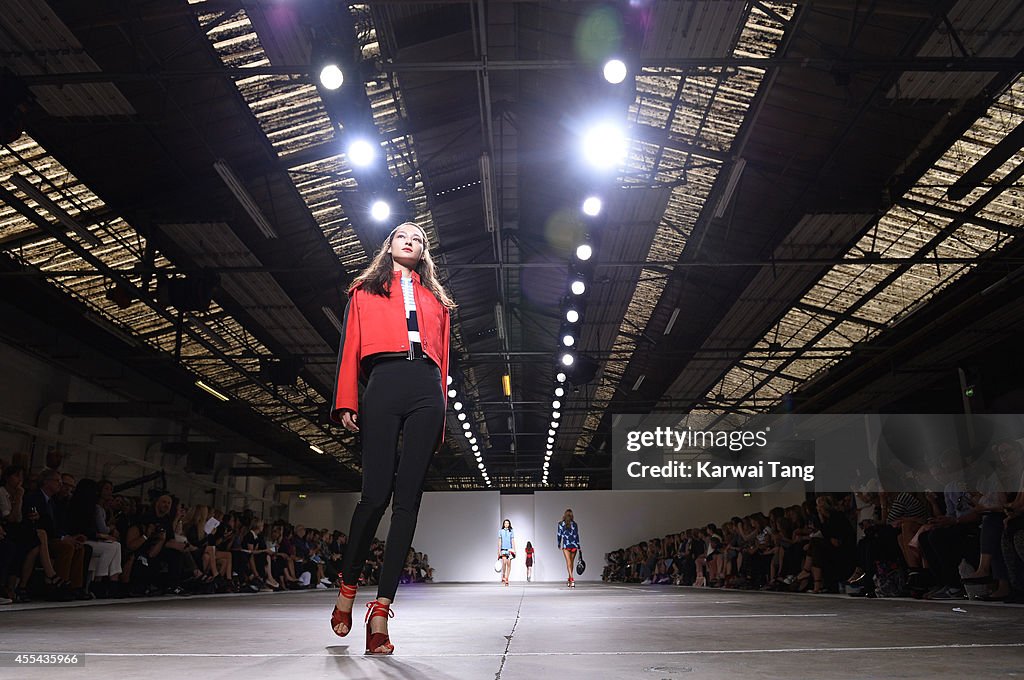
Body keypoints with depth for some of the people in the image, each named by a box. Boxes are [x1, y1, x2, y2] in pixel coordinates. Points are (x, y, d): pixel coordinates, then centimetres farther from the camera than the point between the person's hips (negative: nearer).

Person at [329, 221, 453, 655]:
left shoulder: (434, 298, 26)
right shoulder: (364, 290, 21)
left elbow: (443, 356, 19)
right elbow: (350, 347, 9)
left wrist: (441, 414, 9)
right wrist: (346, 403, -4)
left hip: (426, 391, 3)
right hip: (383, 386, -2)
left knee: (407, 499, -5)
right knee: (375, 494, -12)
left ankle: (381, 612, -4)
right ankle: (347, 590, 12)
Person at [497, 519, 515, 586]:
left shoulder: (511, 531, 7)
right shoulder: (500, 531, 6)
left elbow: (513, 541, 5)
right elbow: (499, 541, 6)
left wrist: (514, 550, -2)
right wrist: (499, 550, 0)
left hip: (509, 549, 1)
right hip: (503, 549, -1)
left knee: (509, 563, -1)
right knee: (504, 562, -18)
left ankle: (506, 578, 8)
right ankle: (503, 577, -4)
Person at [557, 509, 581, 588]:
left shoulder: (561, 524, 0)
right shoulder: (574, 524, 4)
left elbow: (559, 535, 2)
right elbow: (577, 536, 2)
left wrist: (559, 544, 17)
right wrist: (578, 547, 5)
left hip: (566, 545, -3)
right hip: (574, 545, 3)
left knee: (568, 562, -9)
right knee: (571, 562, 15)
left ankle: (572, 579, -27)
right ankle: (570, 580, 24)